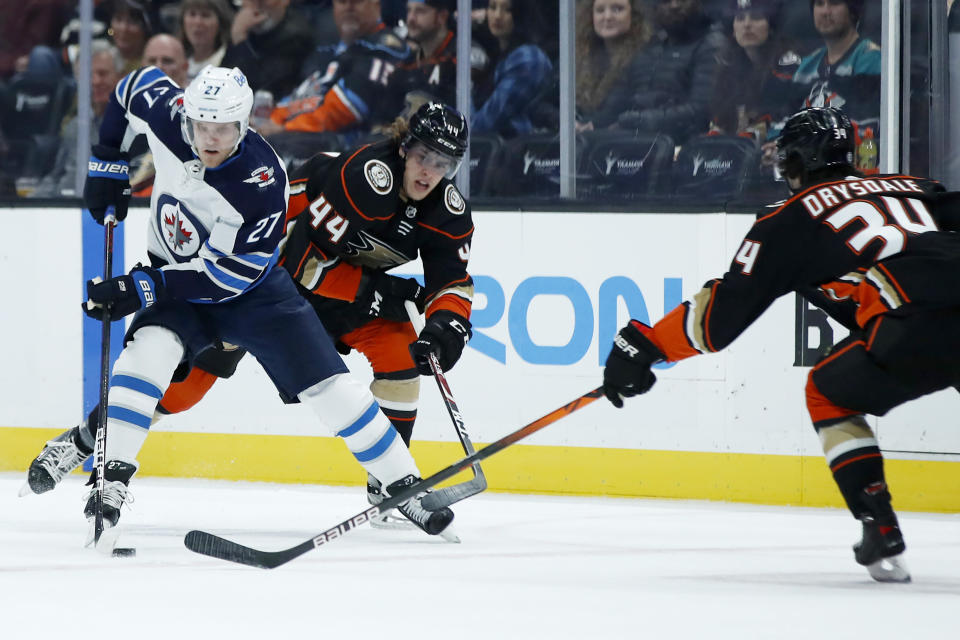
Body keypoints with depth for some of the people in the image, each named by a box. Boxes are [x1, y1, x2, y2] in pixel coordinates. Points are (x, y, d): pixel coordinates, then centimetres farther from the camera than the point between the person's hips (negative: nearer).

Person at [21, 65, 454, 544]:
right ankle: (111, 477, -26)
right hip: (175, 275, 3)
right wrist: (107, 163, 0)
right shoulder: (167, 114, -21)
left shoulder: (262, 184, -32)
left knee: (327, 386, -9)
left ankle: (404, 487, 5)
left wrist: (138, 288, -33)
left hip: (252, 289, -3)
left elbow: (224, 277, -29)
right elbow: (134, 86, 4)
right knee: (149, 349, -28)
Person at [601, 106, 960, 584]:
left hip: (919, 329, -4)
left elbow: (725, 308, 16)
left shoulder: (792, 221, 18)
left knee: (829, 394, 22)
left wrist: (644, 346, 23)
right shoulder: (914, 189, 31)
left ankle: (881, 533, 12)